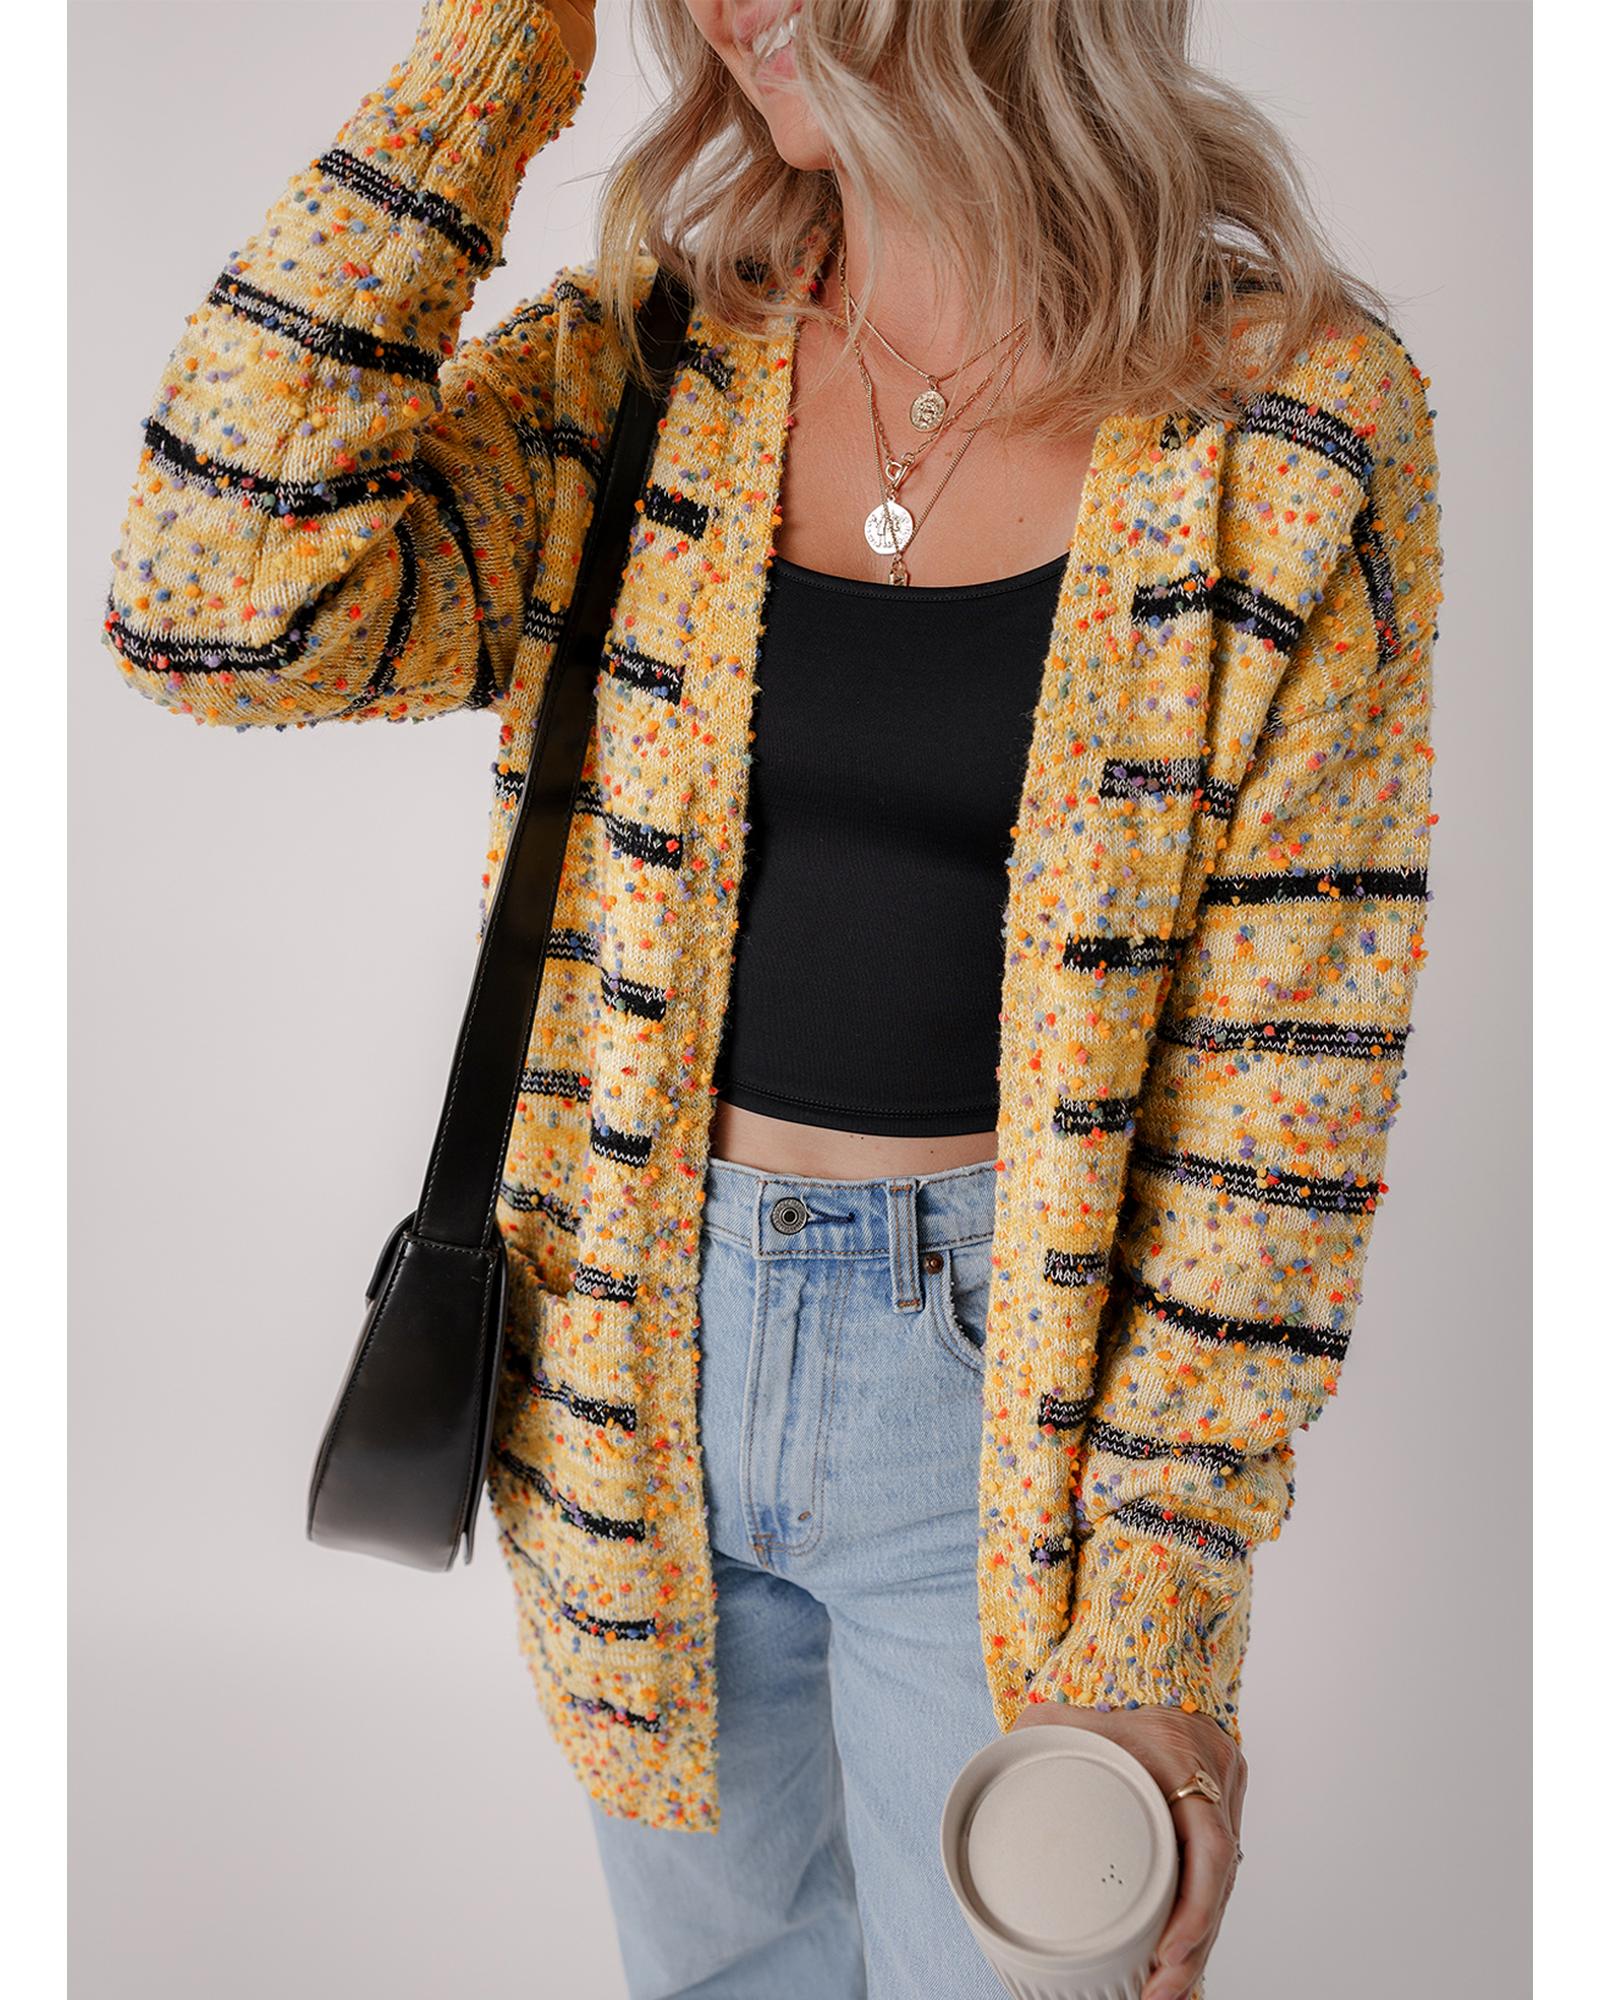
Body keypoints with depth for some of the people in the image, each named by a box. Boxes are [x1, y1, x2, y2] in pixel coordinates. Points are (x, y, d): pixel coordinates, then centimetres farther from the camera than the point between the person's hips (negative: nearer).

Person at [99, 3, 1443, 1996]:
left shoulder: (1295, 425, -11)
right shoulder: (628, 381, -2)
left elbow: (1278, 1080, -10)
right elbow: (224, 606, -18)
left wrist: (1158, 1635, -10)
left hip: (1003, 1389, -2)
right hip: (636, 1352, 3)